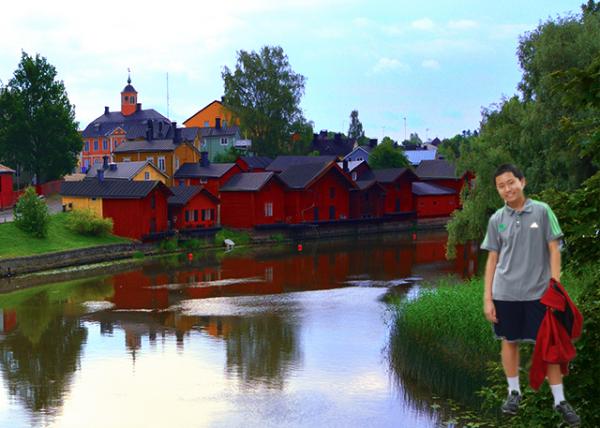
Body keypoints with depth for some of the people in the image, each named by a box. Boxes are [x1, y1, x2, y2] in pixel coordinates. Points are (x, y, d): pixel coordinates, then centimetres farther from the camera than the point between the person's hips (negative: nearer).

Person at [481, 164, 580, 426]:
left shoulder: (542, 211, -3)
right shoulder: (496, 220, 3)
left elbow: (554, 250, -1)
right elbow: (492, 259, 6)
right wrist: (487, 298, 2)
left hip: (539, 292, -2)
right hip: (505, 293, 2)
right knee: (509, 341, 10)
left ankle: (560, 400, 7)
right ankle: (514, 392, 25)